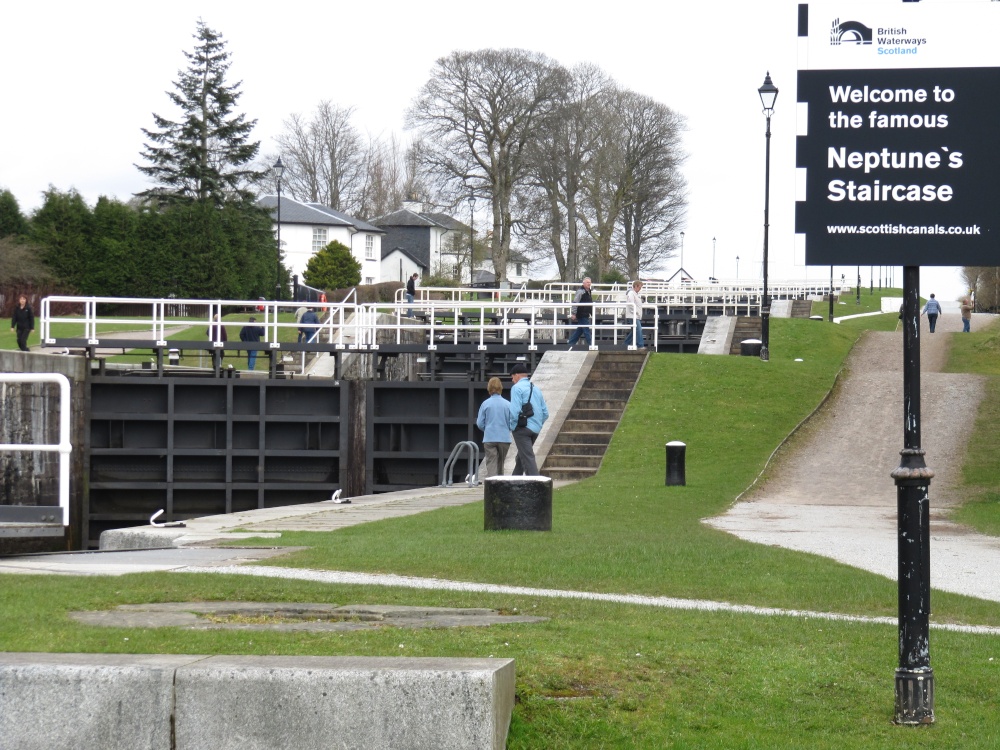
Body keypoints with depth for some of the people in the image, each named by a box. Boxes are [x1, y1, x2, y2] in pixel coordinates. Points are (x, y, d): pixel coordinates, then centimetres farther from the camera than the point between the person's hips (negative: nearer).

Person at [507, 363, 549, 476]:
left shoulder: (517, 387, -6)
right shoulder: (536, 389, 18)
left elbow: (515, 410, -17)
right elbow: (545, 413, 17)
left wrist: (512, 427, -5)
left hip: (522, 428, -8)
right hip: (535, 429, 8)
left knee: (528, 458, -11)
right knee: (520, 457, 20)